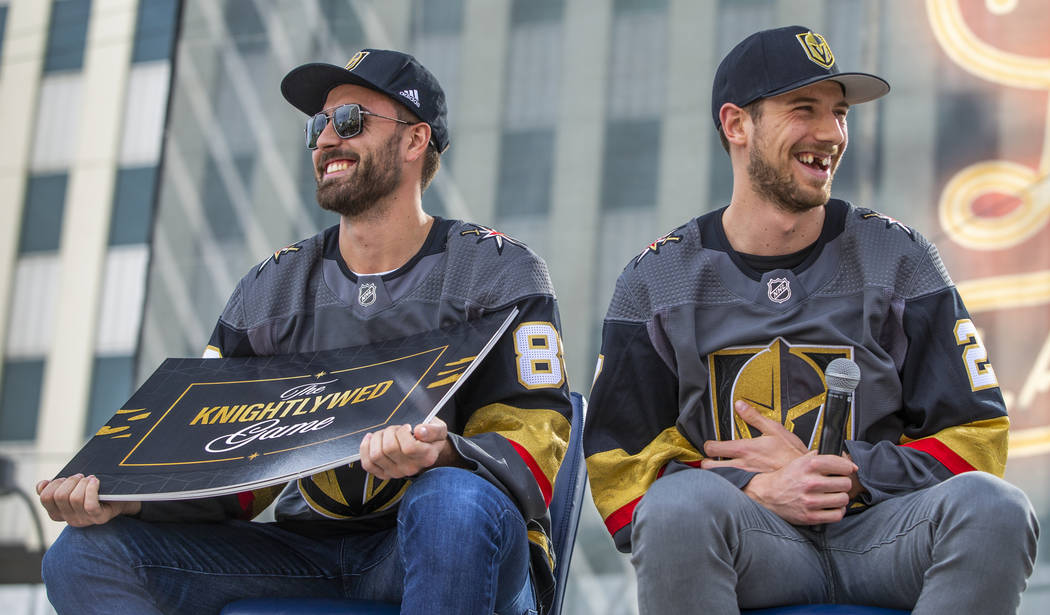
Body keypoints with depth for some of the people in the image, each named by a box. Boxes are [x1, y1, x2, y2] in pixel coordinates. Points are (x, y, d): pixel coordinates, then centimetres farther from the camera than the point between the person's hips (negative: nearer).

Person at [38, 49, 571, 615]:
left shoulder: (498, 271, 1)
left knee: (455, 501, -41)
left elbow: (534, 449, -10)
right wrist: (124, 496, -12)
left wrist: (443, 455, -33)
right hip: (307, 548, 4)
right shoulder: (267, 291, 13)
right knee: (88, 553, -15)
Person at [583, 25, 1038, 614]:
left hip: (876, 530, 2)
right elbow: (621, 471, 3)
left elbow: (975, 439, 7)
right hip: (745, 540, -1)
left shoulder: (899, 257, 9)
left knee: (994, 507, -30)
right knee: (680, 503, -36)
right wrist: (754, 488, -16)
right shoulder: (659, 279, 7)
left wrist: (839, 475, -8)